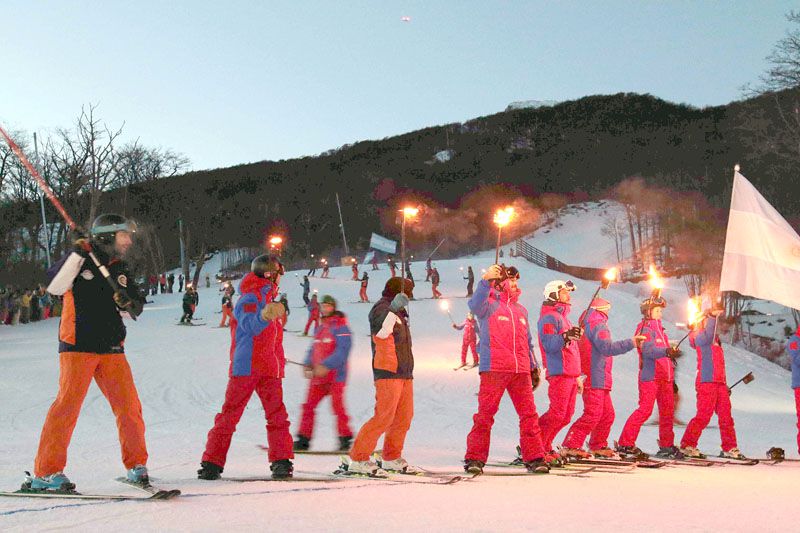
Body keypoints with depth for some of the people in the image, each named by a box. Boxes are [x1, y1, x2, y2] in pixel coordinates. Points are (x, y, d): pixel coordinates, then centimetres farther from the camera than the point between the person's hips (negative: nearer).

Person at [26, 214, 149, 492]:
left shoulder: (120, 270, 16)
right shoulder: (81, 261, -1)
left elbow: (137, 307, 18)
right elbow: (54, 286, -17)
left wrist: (127, 303, -5)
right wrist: (77, 254, -23)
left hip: (112, 349, 6)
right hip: (78, 346, -5)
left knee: (128, 406, 0)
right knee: (68, 403, -11)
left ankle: (136, 465, 13)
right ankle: (45, 472, -4)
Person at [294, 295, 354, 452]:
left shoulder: (341, 327, -5)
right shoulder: (320, 329, 19)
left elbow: (342, 350, -16)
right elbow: (313, 349, 20)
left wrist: (326, 366, -23)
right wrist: (308, 365, 2)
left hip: (335, 375, -7)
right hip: (317, 376, 7)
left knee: (337, 407, -5)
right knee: (308, 406, 4)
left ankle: (345, 439, 5)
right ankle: (303, 439, 9)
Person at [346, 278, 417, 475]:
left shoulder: (399, 312, 23)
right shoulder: (381, 308, -7)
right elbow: (382, 332, -28)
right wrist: (393, 308, -39)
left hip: (404, 373, 10)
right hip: (388, 373, -10)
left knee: (404, 418, 10)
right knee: (383, 417, -14)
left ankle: (391, 458, 21)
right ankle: (358, 459, -9)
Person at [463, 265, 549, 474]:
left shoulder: (521, 310, 23)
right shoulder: (490, 305, 5)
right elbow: (475, 305, -20)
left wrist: (534, 367, 20)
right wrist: (486, 281, -32)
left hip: (521, 371, 5)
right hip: (494, 369, -5)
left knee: (529, 414, 1)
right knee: (485, 414, -4)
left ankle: (534, 457, 8)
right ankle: (475, 458, 1)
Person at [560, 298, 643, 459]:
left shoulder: (587, 325, 22)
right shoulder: (598, 325, -10)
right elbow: (606, 347, -24)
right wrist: (631, 343, -24)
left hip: (599, 381, 11)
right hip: (594, 380, -11)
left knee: (607, 414, 15)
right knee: (592, 414, -14)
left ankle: (598, 446, 23)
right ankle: (570, 446, -16)